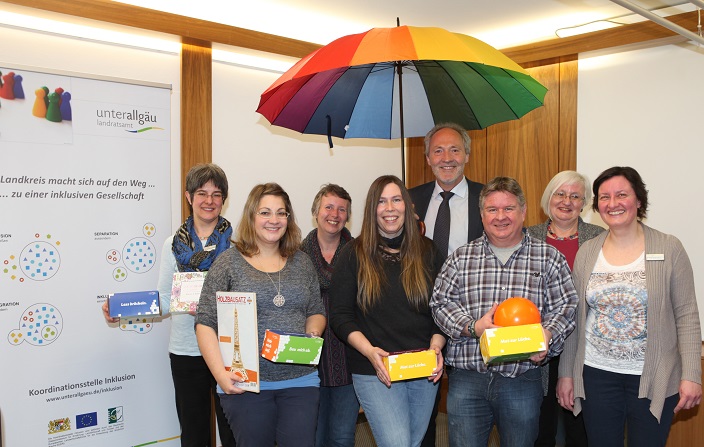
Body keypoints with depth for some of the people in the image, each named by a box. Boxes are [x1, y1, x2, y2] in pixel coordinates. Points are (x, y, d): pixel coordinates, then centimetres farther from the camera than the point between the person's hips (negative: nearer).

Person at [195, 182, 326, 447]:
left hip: (300, 380, 3)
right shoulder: (229, 262, -2)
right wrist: (220, 373, -15)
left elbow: (316, 312, 17)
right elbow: (206, 323, -5)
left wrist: (313, 334, -5)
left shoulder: (301, 262, 10)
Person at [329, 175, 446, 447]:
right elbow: (340, 316, -4)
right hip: (375, 371, -3)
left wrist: (436, 345, -9)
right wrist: (369, 351, -18)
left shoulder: (427, 252, 6)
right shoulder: (354, 255, -2)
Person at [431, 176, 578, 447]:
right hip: (466, 379, 0)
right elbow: (440, 303, 2)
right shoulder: (461, 258, 7)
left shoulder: (549, 258, 5)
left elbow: (565, 306, 2)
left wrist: (547, 335, -17)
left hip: (523, 381, 0)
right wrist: (472, 327, -13)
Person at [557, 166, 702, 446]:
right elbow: (574, 317, 6)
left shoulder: (669, 249, -5)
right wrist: (566, 373, 5)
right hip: (597, 374, 2)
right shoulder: (587, 252, 3)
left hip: (654, 379, -2)